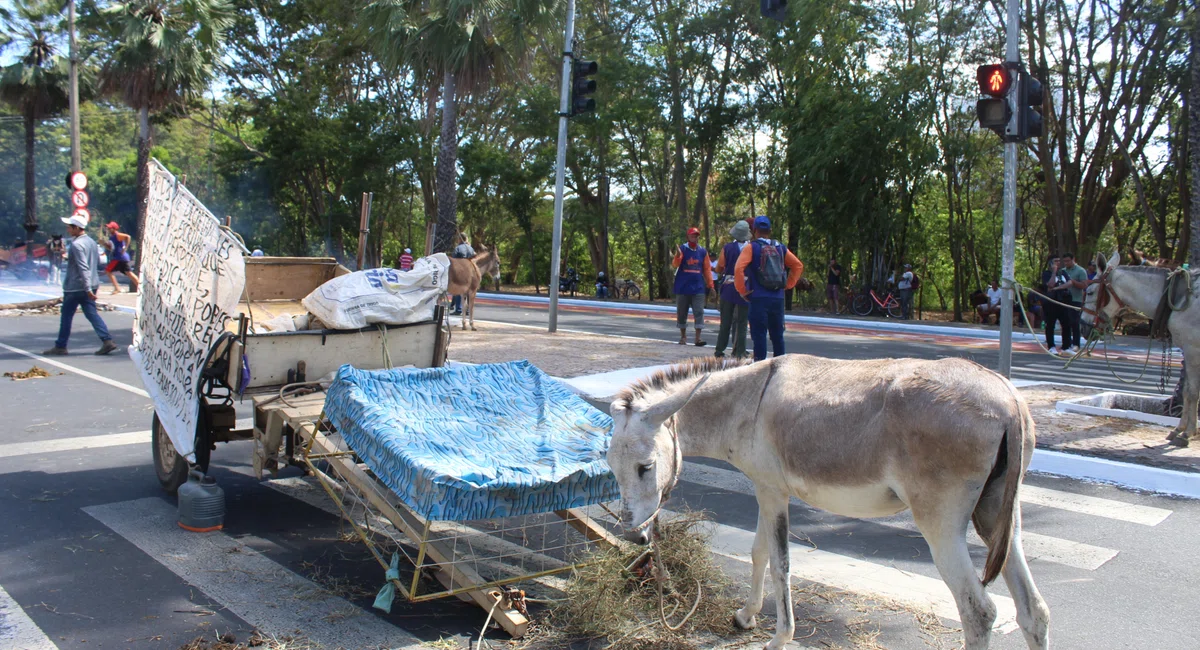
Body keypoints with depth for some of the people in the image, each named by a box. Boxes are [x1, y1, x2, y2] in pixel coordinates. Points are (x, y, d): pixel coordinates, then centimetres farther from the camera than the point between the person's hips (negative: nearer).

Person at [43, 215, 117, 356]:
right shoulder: (92, 242, 11)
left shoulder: (76, 244, -16)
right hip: (90, 286, 8)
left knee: (66, 317, 4)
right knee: (92, 313, 5)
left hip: (74, 287, -8)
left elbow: (83, 268, -22)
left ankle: (60, 346, 13)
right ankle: (107, 341, -8)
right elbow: (98, 262, 18)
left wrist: (88, 288, -26)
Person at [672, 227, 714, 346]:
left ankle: (698, 337, -5)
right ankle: (683, 336, 21)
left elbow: (707, 269, 9)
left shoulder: (703, 251, 6)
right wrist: (678, 256, -33)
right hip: (683, 287, -1)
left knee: (699, 312, -6)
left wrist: (710, 284, 5)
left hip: (698, 288, 1)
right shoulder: (682, 249, -1)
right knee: (681, 313, 8)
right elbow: (674, 265, -12)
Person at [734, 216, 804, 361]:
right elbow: (798, 266, 13)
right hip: (778, 298, 5)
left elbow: (738, 268, -17)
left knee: (759, 334, -1)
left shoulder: (751, 247, -4)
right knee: (777, 334, 14)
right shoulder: (780, 248, 10)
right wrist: (788, 285, 14)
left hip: (758, 298, -4)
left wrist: (742, 290, -8)